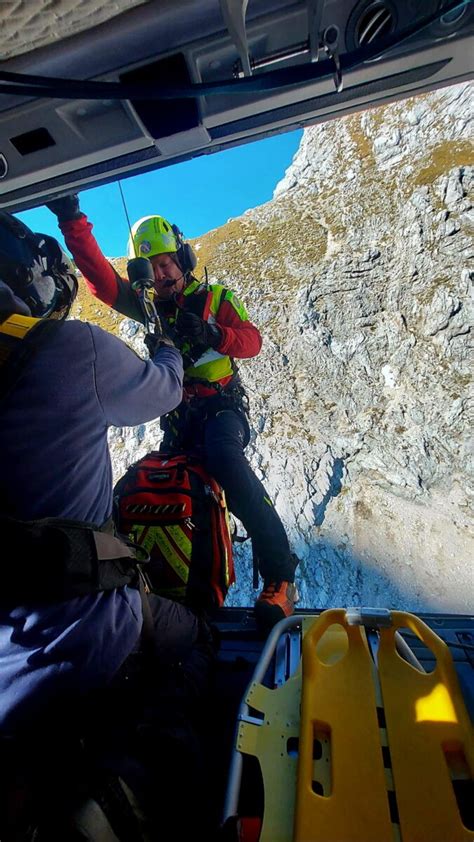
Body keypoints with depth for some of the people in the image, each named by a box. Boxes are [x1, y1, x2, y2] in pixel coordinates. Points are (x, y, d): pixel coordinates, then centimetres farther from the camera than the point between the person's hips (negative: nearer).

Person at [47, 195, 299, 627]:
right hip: (176, 415, 5)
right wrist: (72, 221, -8)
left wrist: (212, 335, -25)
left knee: (226, 459, -35)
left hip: (221, 405, -5)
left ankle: (280, 575, -27)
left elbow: (252, 340, -8)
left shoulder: (216, 297, 5)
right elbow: (101, 277, 1)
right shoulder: (149, 305, 14)